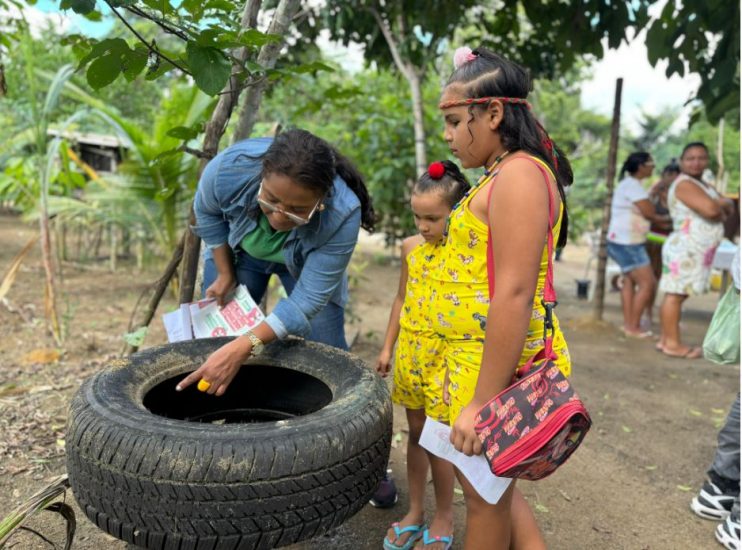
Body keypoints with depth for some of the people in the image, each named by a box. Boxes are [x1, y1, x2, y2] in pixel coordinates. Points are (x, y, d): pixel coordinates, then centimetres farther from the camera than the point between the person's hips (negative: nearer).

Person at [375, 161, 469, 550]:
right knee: (416, 432, 16)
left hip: (443, 355, -5)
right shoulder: (411, 247, 4)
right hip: (409, 351, 6)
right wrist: (388, 346, 15)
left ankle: (443, 519, 27)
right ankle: (415, 512, 32)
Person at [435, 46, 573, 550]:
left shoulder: (519, 174, -17)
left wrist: (482, 400, -24)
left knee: (485, 494, 9)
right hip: (477, 357, 10)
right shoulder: (503, 174, 15)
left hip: (498, 366, -10)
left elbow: (514, 295, -25)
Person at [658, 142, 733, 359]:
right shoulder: (684, 184, -11)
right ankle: (673, 343, -5)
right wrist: (723, 204, 0)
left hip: (696, 251, 10)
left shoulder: (702, 185, 21)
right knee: (675, 294, -7)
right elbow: (711, 209, -22)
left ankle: (666, 339, 13)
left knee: (677, 295, 9)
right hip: (684, 249, -10)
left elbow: (726, 209, 16)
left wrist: (720, 206, -5)